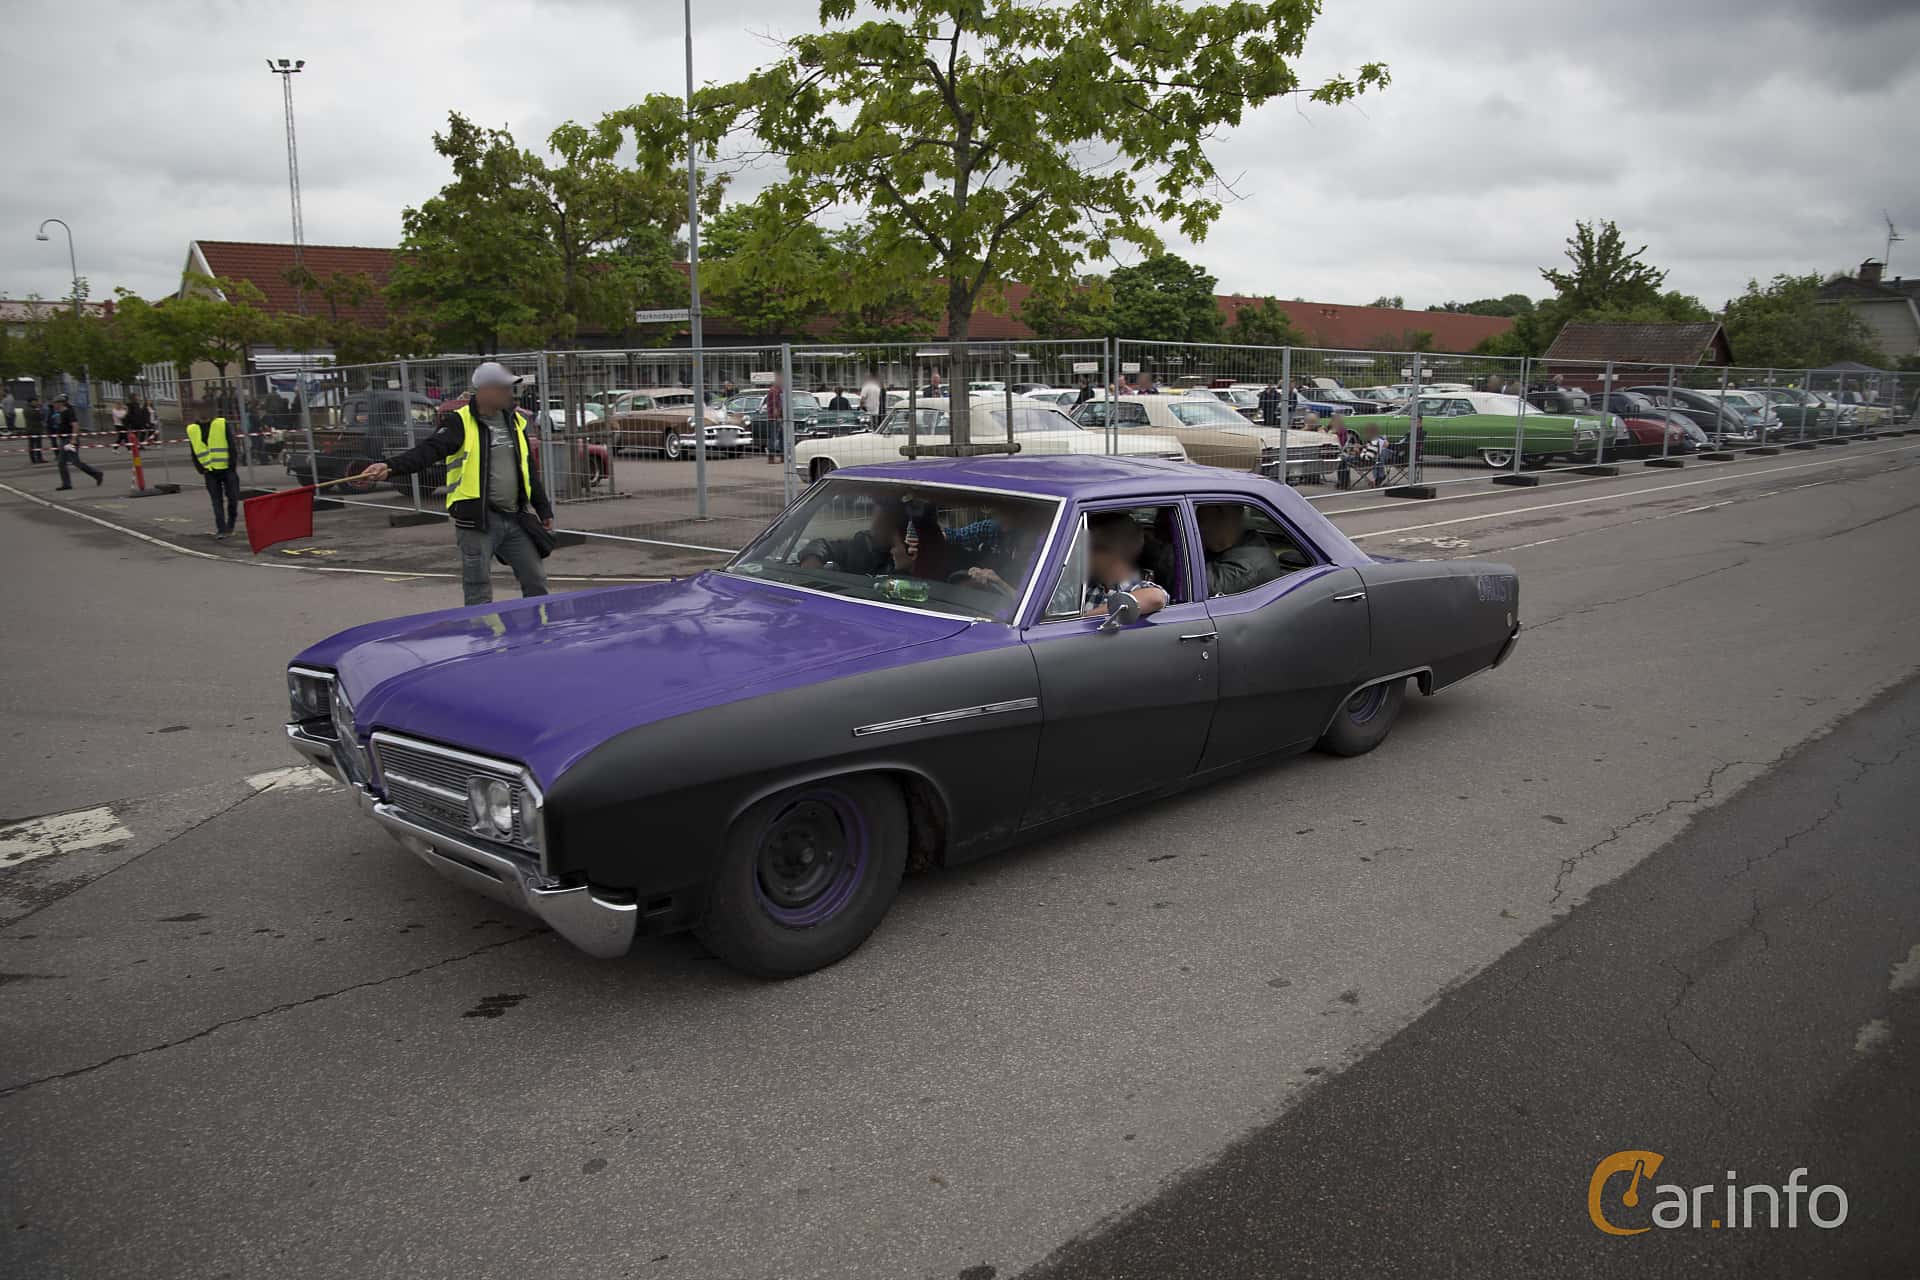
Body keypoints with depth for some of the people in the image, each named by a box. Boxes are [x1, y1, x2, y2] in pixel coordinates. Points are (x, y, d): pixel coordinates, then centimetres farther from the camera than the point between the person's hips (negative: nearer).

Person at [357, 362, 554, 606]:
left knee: (536, 581, 12)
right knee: (479, 592, -1)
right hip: (477, 521, -6)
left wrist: (544, 510, 21)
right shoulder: (460, 423, -8)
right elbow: (428, 450, -23)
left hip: (515, 519, 6)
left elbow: (529, 470, 19)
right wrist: (391, 468, -40)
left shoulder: (515, 421, 11)